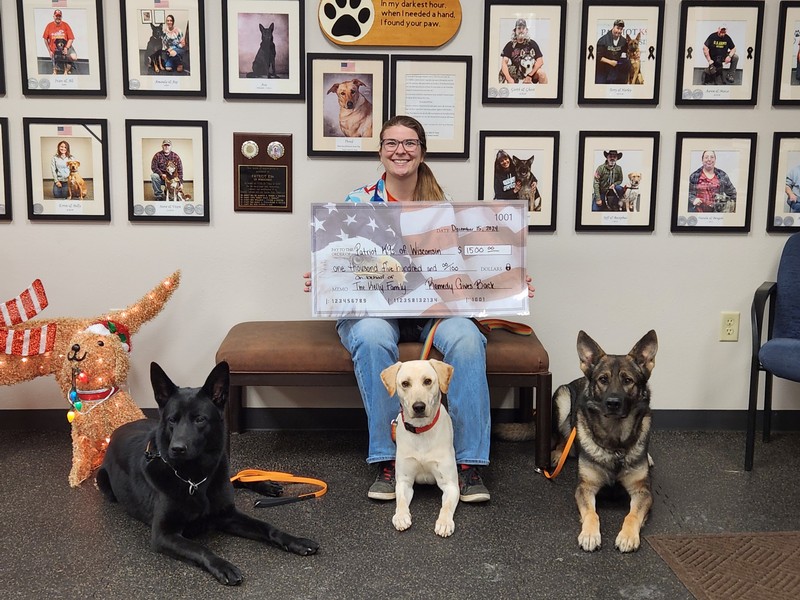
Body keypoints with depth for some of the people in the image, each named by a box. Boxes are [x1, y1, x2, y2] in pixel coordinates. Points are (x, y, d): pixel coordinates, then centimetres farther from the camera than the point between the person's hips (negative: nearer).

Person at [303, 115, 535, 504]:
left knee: (467, 338, -31)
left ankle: (469, 462, -21)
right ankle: (387, 460, -25)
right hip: (371, 308, -1)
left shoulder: (442, 206, 8)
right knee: (373, 337, -37)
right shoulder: (358, 202, 4)